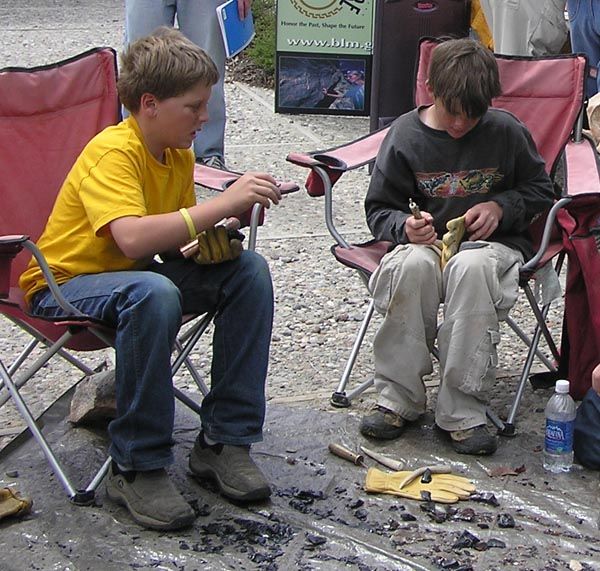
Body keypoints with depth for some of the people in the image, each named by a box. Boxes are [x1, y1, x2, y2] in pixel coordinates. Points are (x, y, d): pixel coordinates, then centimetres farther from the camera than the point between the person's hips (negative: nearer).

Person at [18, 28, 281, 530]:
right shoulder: (112, 153, -22)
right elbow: (133, 238, -39)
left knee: (248, 269, -10)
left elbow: (178, 242, 8)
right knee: (153, 294, -40)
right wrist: (224, 203, -37)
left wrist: (224, 229, -14)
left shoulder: (180, 154, 4)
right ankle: (137, 467, -25)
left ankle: (224, 441, -7)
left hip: (135, 274, 8)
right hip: (65, 286, -8)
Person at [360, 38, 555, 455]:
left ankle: (463, 411, -31)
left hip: (494, 244, -1)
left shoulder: (507, 131, -2)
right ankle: (398, 398, -22)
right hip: (428, 243, 1)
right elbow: (379, 208, 6)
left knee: (472, 267, -38)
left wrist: (501, 207, -9)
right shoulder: (405, 135, 0)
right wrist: (405, 227, -17)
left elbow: (541, 190, 11)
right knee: (412, 264, -36)